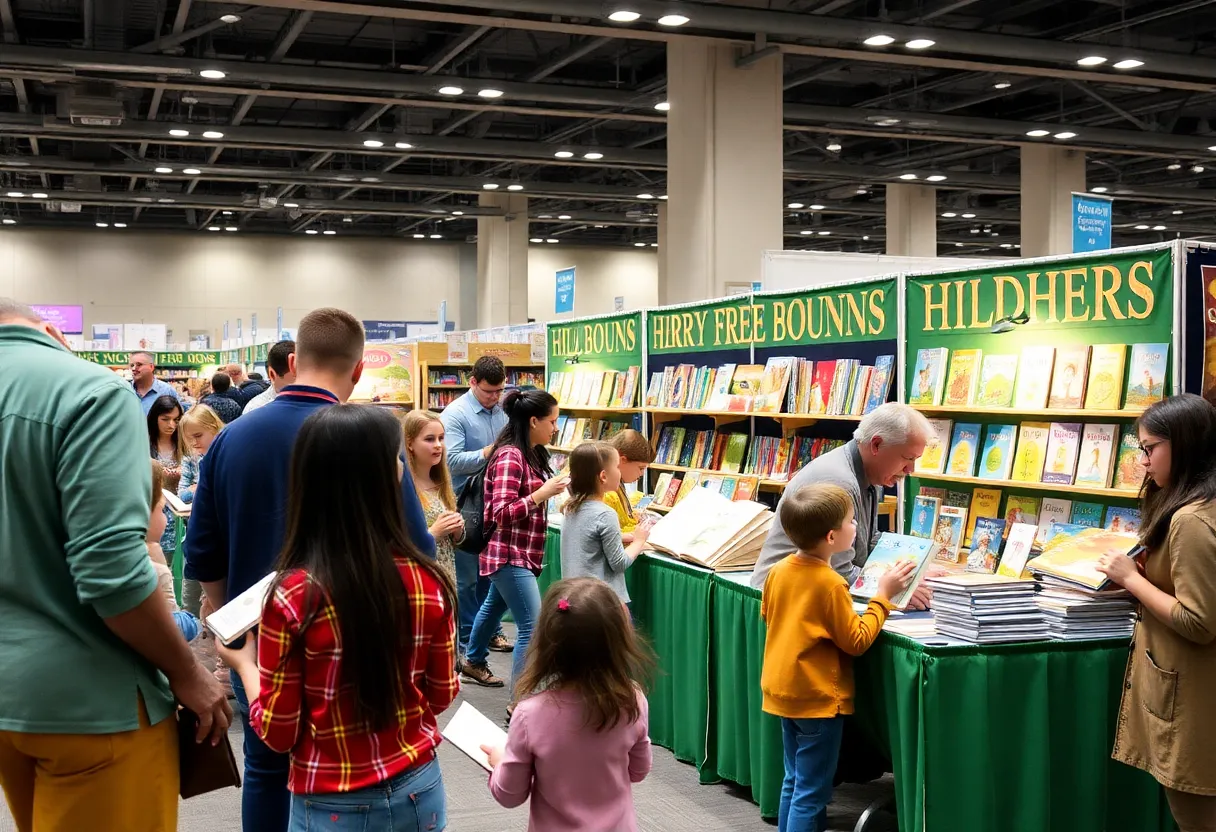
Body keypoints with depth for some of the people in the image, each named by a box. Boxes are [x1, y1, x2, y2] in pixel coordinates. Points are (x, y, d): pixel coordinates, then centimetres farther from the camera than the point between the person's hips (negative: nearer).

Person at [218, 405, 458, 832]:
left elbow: (278, 733, -11)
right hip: (419, 791, 2)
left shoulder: (293, 595, -20)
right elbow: (441, 696, 2)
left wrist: (244, 662, 4)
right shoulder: (429, 583, -12)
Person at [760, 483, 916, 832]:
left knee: (794, 781, 19)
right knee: (811, 793, 0)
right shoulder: (830, 584, -22)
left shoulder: (779, 570, 0)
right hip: (817, 698, -8)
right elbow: (857, 641, -15)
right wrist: (883, 595, -12)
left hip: (782, 691, 8)